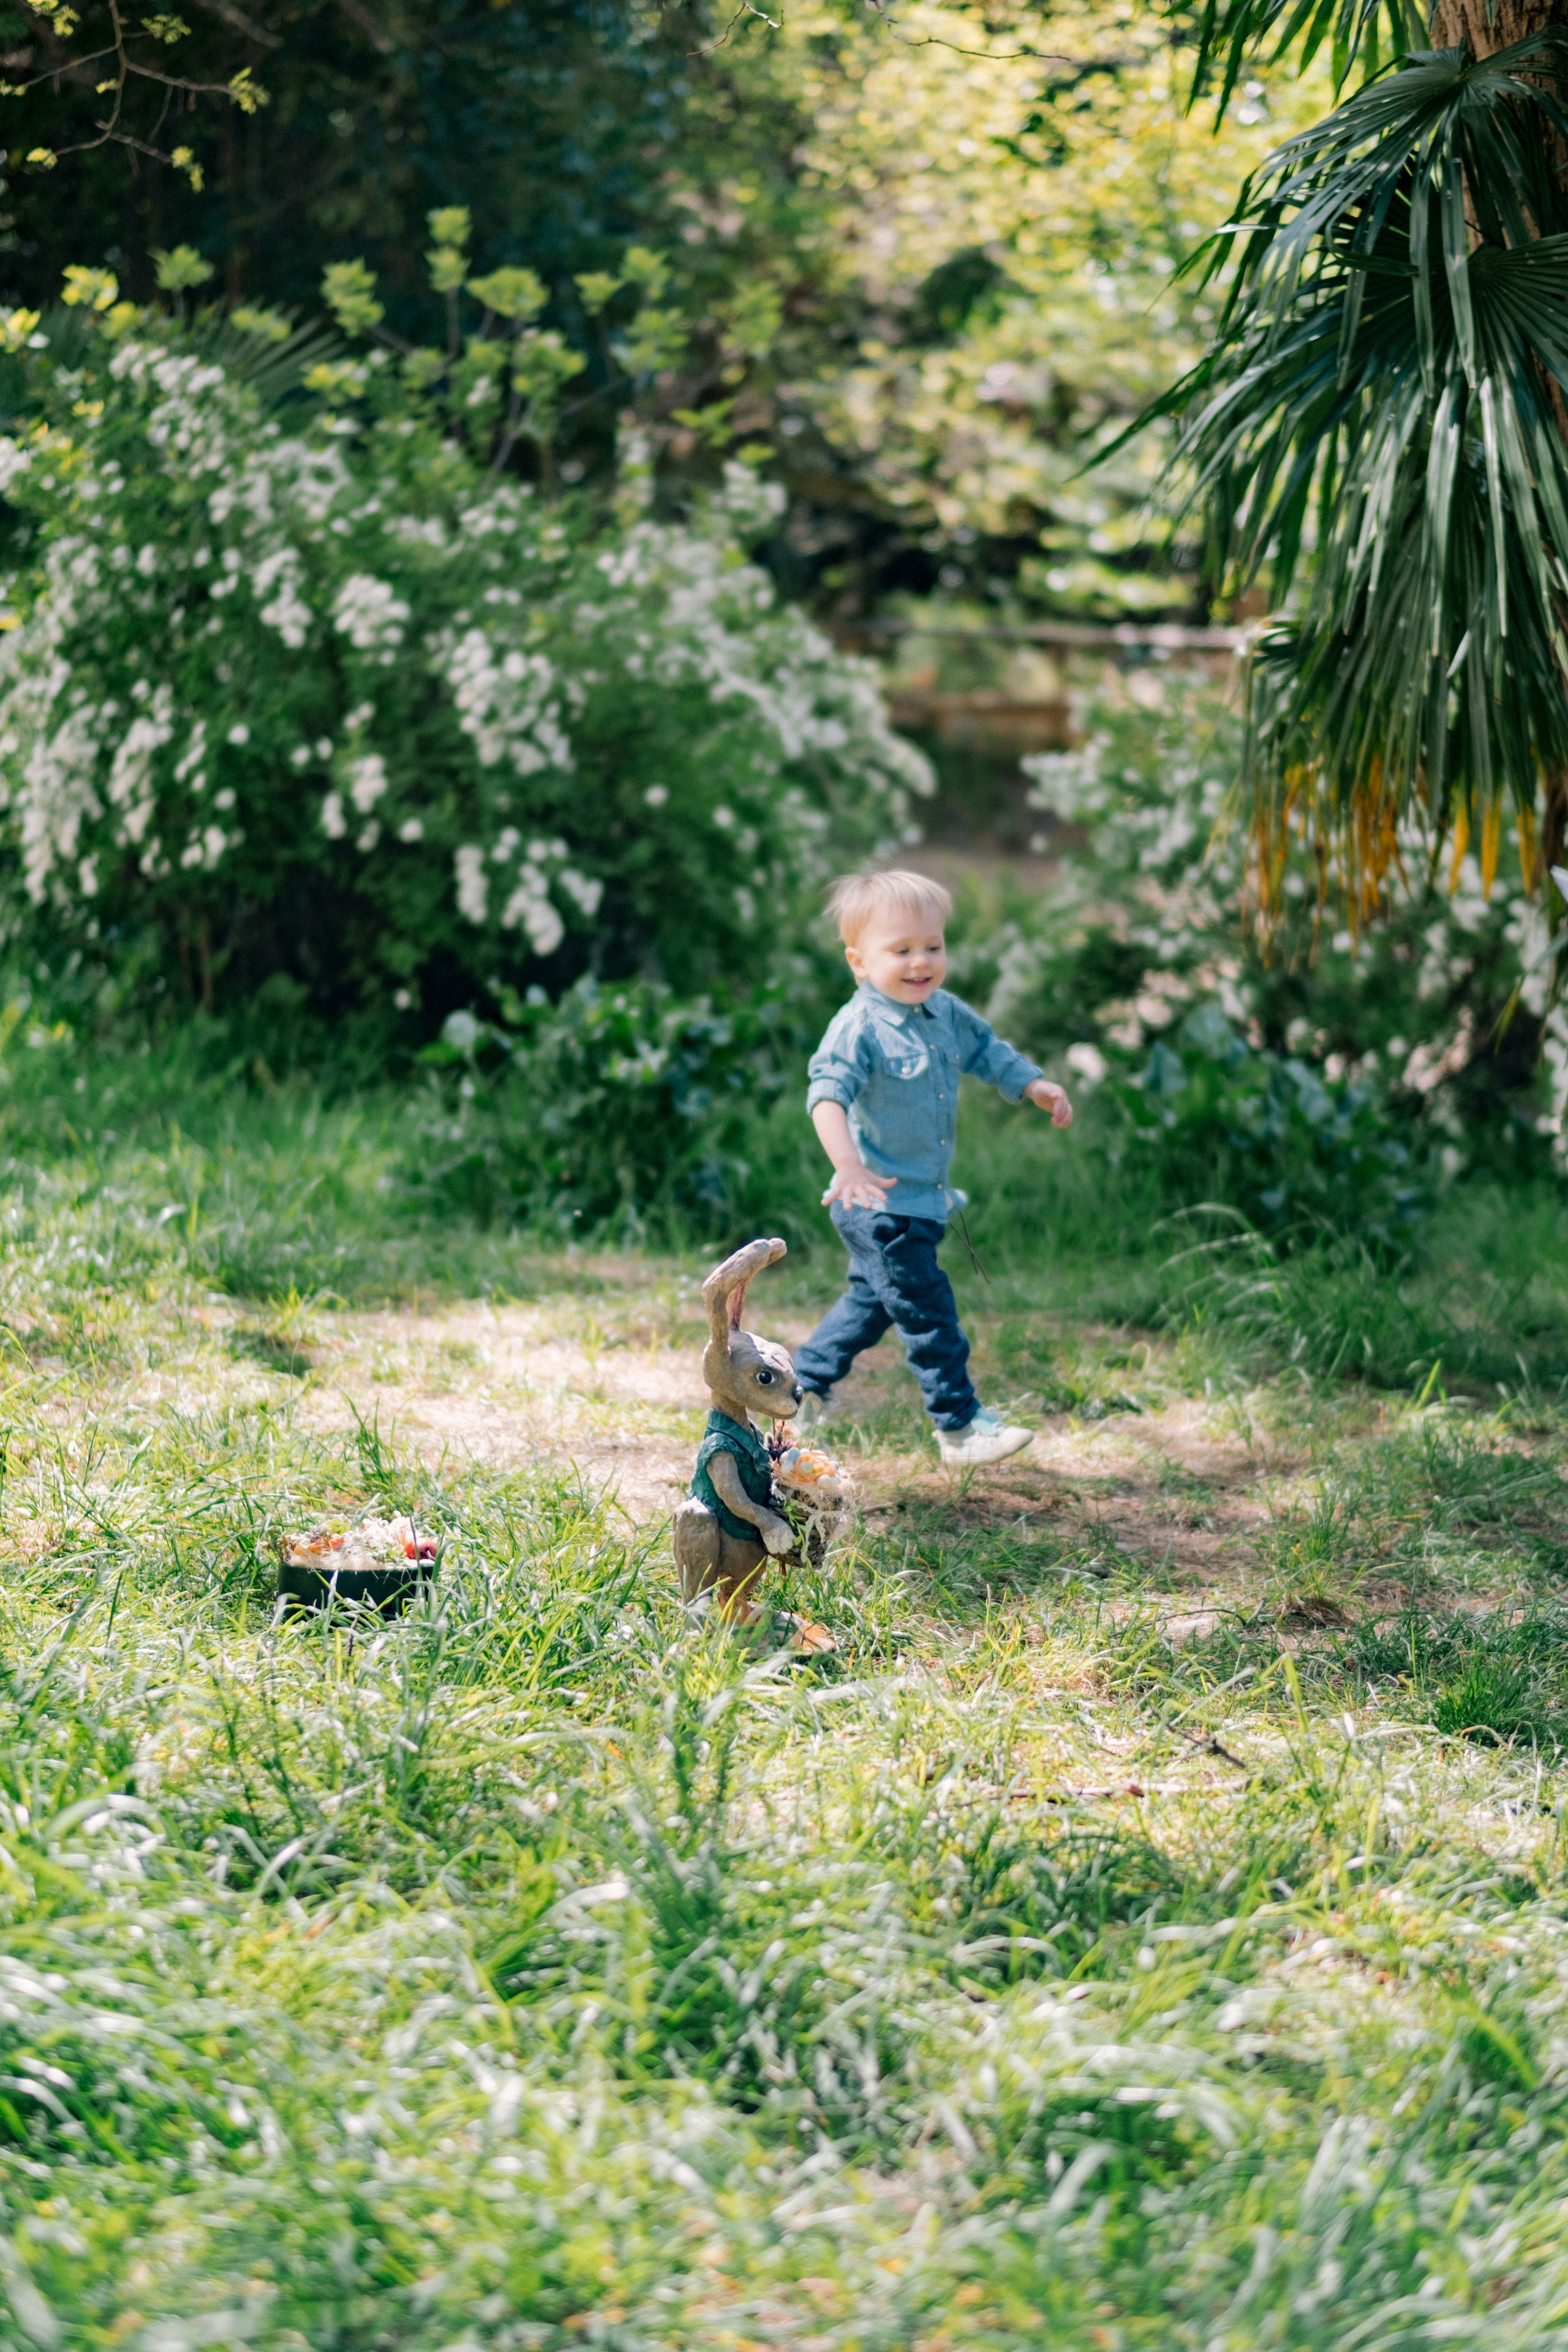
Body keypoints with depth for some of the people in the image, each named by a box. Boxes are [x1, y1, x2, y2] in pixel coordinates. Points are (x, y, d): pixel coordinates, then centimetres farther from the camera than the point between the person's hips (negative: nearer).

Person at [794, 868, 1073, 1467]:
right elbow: (828, 1095, -33)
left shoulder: (945, 1013, 4)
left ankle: (806, 1385, 38)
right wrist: (848, 1166, -47)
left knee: (872, 1297, 23)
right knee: (926, 1312, -3)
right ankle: (960, 1427, 6)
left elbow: (987, 1051, 23)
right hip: (879, 1204, -9)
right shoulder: (858, 1029, -22)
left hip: (922, 1199, 9)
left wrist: (1036, 1086, 11)